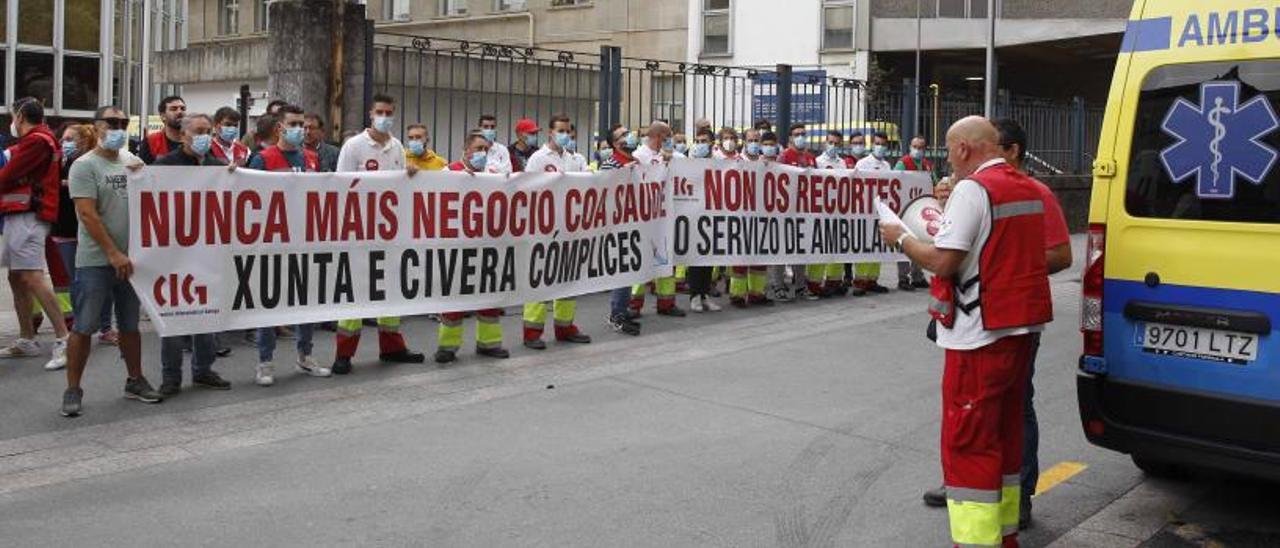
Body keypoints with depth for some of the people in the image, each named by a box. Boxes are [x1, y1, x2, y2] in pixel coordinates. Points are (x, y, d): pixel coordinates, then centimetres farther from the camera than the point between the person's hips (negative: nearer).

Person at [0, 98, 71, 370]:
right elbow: (22, 174, 13)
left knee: (32, 278, -16)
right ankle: (26, 340, 18)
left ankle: (63, 340, -19)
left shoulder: (36, 140, -11)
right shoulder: (38, 139, 20)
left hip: (27, 216, -10)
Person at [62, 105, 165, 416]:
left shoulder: (131, 162, 11)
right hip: (95, 261, -5)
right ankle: (72, 391, 5)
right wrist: (113, 253, -17)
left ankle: (135, 382, 24)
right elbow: (88, 215, -14)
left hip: (130, 258, 5)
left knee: (130, 325, 14)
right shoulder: (85, 166, -7)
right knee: (84, 327, -3)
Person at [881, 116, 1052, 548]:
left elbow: (943, 261, -21)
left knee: (969, 444, -4)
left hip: (981, 335, -9)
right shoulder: (1028, 189, 13)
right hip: (1021, 328, 9)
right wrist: (951, 226, 20)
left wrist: (901, 238, -5)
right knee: (1005, 435, 19)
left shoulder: (973, 189, -15)